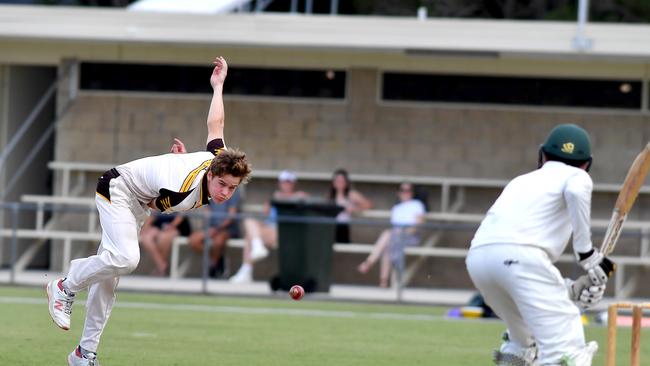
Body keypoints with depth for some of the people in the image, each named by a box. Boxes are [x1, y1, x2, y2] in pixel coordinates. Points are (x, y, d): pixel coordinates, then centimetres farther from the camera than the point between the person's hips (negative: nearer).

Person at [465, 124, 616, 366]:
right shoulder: (577, 176, 21)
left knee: (525, 337, 31)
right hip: (519, 255, -7)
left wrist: (571, 290, 18)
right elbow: (575, 192, -8)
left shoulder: (521, 181, 38)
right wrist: (587, 253, 0)